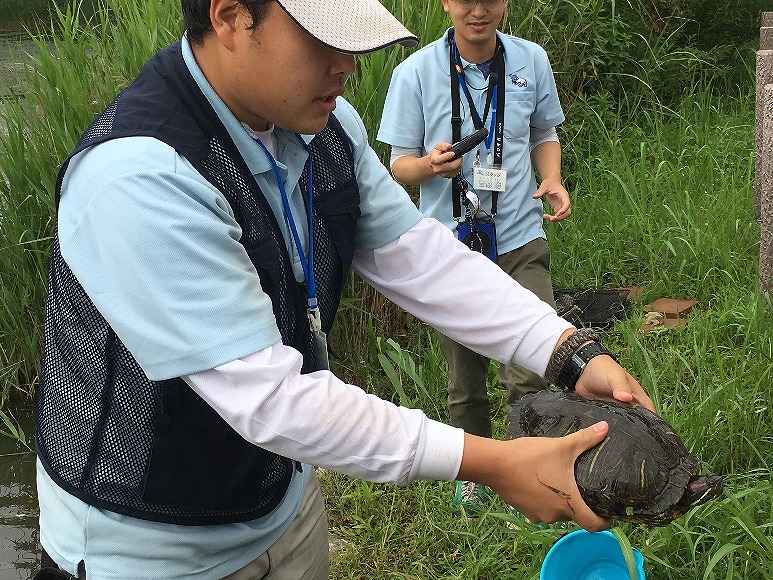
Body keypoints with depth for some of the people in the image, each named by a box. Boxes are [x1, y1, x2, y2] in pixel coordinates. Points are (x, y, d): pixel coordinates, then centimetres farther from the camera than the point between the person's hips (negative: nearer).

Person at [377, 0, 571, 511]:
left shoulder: (532, 61, 0)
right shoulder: (415, 73, -7)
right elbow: (401, 164, 0)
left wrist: (553, 182, -4)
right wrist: (431, 165, -23)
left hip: (521, 242, 1)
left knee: (531, 374, -10)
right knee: (465, 381, 12)